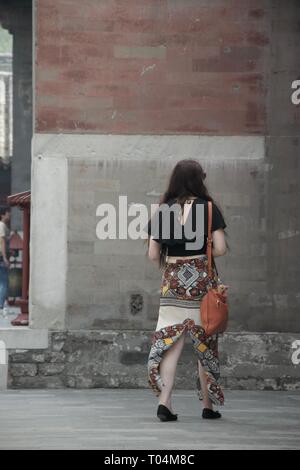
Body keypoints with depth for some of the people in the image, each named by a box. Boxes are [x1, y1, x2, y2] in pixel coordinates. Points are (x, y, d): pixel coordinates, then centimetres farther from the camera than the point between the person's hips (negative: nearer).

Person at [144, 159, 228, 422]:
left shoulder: (163, 210, 0)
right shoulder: (208, 208, -5)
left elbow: (153, 254, -1)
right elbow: (221, 249, -9)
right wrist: (203, 253, 10)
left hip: (173, 280, 1)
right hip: (203, 280, -1)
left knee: (171, 341, 0)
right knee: (205, 341, 9)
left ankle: (164, 401, -13)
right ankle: (208, 405, 15)